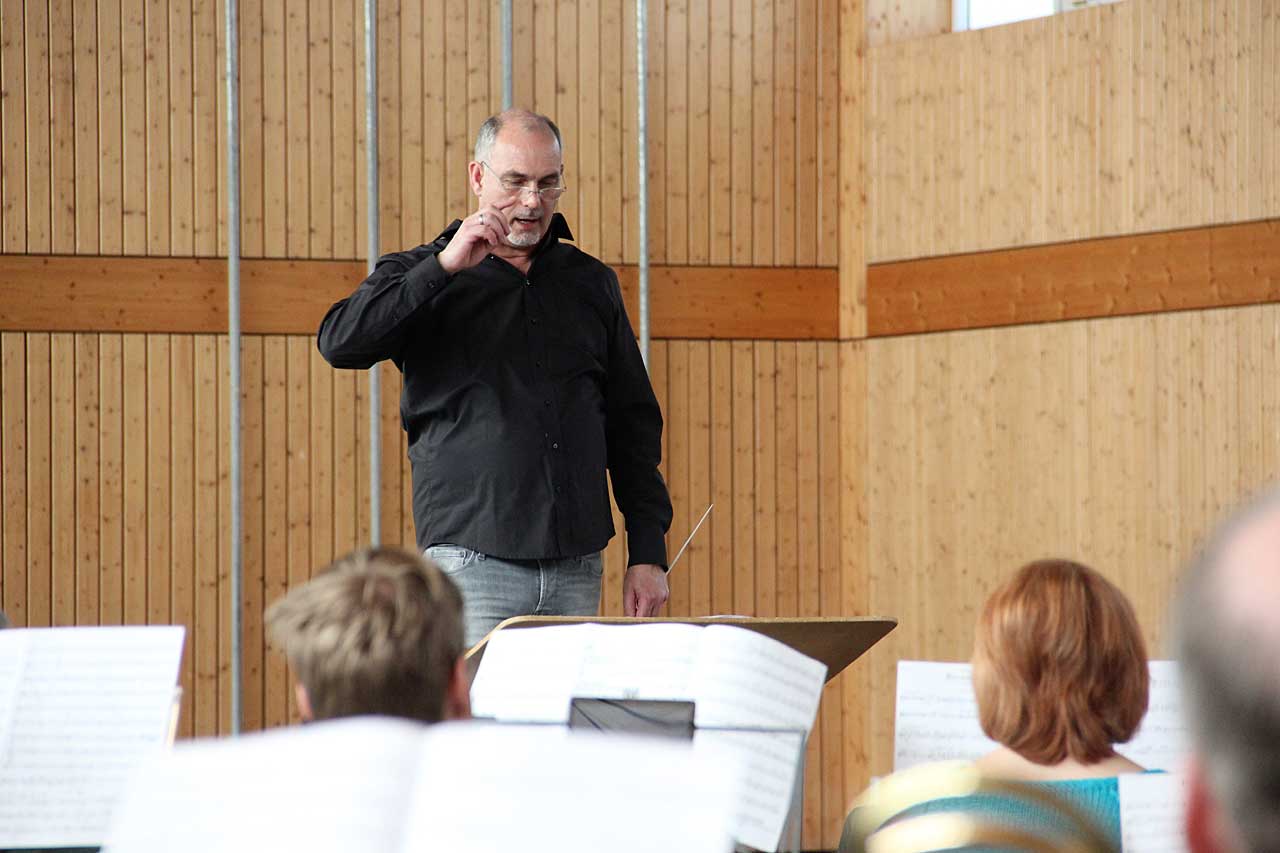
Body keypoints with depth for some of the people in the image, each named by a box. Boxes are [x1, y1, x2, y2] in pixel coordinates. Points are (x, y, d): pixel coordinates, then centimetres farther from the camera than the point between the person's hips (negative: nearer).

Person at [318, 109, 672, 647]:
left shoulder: (591, 283, 15)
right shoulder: (425, 279, 6)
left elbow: (633, 422, 17)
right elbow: (341, 343, -13)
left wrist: (648, 551, 10)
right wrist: (445, 266, -16)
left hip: (577, 570, 4)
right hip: (473, 559, -4)